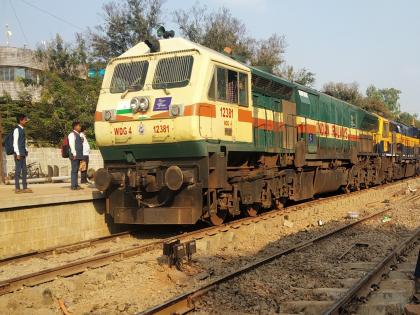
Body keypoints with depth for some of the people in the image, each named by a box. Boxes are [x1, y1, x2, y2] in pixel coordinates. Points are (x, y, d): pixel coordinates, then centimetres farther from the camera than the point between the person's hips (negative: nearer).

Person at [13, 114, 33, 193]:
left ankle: (25, 187, 15)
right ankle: (17, 188, 1)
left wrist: (26, 151, 13)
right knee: (18, 170, -4)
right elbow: (15, 142, -14)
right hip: (19, 153, -9)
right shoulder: (17, 130, -11)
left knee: (24, 170, 10)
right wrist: (17, 153, -17)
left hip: (23, 153, 9)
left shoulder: (22, 129, 15)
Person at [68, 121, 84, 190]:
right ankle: (73, 186, -9)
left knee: (76, 170, 10)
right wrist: (74, 154, -21)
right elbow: (72, 144, -15)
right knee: (74, 170, -9)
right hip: (75, 155, -9)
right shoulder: (72, 134, -7)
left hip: (79, 155, 9)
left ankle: (76, 185, 13)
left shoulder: (78, 135, 21)